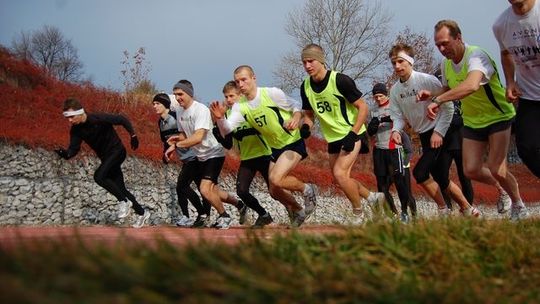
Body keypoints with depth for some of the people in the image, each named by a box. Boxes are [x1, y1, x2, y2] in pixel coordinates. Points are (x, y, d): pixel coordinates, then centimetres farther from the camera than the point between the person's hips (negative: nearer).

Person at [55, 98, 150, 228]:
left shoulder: (99, 119, -25)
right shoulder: (76, 130, -7)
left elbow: (122, 119, -17)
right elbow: (74, 148, -10)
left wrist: (133, 136, -13)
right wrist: (66, 154, -32)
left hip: (117, 151, -7)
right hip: (105, 157, 7)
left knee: (99, 176, -26)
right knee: (120, 189, 10)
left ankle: (124, 202, -12)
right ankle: (142, 213, 26)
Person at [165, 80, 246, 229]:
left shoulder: (201, 109, -23)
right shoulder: (179, 112, 2)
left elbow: (198, 137, -33)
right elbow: (184, 134, 16)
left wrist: (176, 145, -34)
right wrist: (177, 138, -7)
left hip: (214, 154, -9)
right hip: (201, 157, 9)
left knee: (205, 189, -22)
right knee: (212, 191, 16)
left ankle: (224, 216, 2)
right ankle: (239, 204, 41)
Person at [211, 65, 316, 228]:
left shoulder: (272, 93, -19)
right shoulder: (240, 106, -5)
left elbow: (296, 106, -7)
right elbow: (226, 130, -15)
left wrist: (296, 119, -28)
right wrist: (220, 118, -36)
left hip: (293, 142, -7)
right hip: (275, 148, 7)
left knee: (276, 179, -25)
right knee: (275, 192, 9)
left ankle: (307, 190, 1)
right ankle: (298, 212, 35)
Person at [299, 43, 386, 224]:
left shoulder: (340, 80, -20)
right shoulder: (306, 87, -1)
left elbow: (363, 107, -15)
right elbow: (309, 114, 12)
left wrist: (352, 134, -23)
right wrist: (306, 126, -11)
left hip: (352, 134, -7)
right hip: (333, 139, 8)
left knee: (340, 173, -22)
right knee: (340, 179, 13)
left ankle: (358, 215, -4)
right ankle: (373, 197, 36)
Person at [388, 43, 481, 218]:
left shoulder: (427, 80, -15)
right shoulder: (395, 90, 2)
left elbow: (448, 107, -13)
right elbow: (398, 116, 4)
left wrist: (439, 132, -19)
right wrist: (396, 130, -17)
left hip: (441, 132, -7)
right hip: (425, 136, 7)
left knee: (420, 172, -20)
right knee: (441, 180, 8)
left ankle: (443, 210, -4)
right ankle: (468, 209, 24)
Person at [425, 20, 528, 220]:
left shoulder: (476, 56, -28)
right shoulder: (446, 63, -3)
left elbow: (471, 85, -49)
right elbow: (449, 90, 15)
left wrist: (439, 100, -56)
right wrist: (432, 96, -8)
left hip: (498, 116, -6)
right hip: (472, 121, 7)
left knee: (496, 170, -13)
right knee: (471, 170, -3)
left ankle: (518, 205, 14)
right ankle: (501, 188, 29)